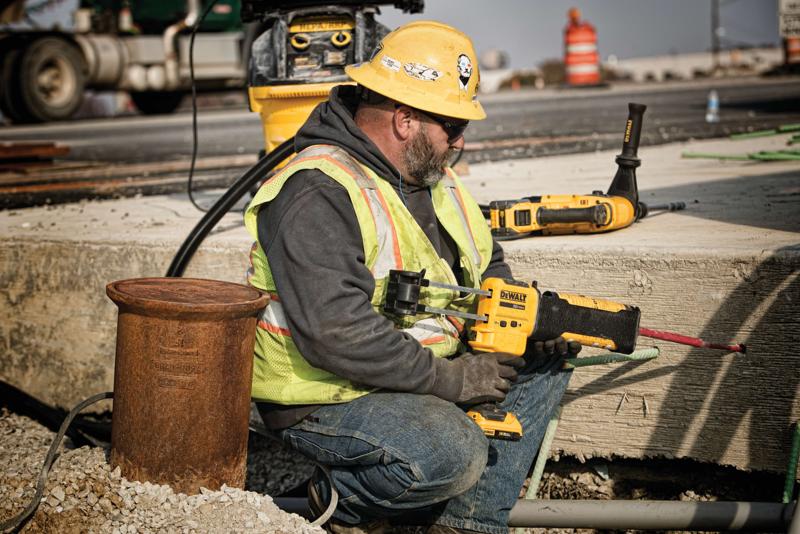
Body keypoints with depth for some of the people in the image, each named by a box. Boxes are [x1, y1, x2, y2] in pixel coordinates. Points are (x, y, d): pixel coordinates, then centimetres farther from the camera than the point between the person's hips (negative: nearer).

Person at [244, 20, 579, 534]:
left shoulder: (431, 175, 9)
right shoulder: (317, 195, -22)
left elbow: (485, 266, 19)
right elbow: (337, 333, -31)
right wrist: (449, 379, -24)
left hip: (426, 370, 10)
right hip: (327, 397, -9)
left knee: (546, 363, 4)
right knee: (454, 453, -32)